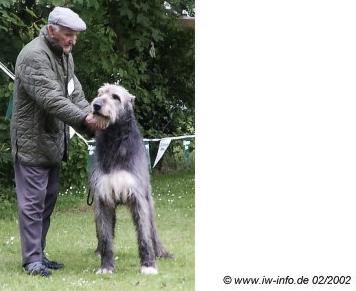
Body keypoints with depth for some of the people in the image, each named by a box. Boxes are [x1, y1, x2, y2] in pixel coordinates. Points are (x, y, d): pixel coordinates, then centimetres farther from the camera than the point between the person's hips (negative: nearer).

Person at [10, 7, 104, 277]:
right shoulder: (34, 56, -19)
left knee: (48, 200, 13)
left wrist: (90, 116, -9)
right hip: (32, 142, -9)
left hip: (54, 142, 9)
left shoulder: (65, 55, 12)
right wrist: (84, 118, -30)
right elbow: (50, 99, -27)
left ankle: (39, 254, 20)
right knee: (33, 202, -7)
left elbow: (75, 93, 8)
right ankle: (32, 259, -3)